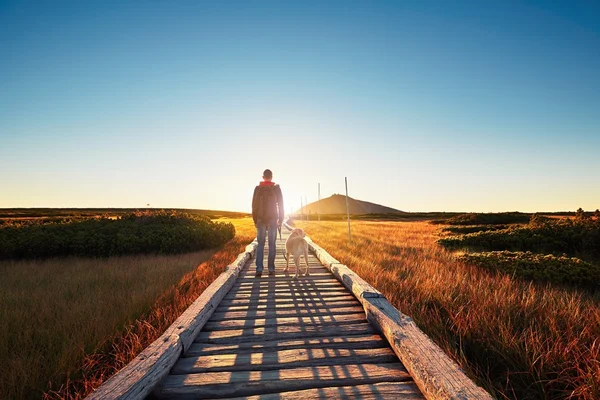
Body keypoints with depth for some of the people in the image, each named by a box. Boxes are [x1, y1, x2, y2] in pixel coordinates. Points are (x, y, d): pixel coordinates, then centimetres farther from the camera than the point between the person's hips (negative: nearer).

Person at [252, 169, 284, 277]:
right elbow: (280, 205, 0)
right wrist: (281, 219, 7)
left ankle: (259, 269, -2)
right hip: (273, 219, -1)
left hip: (261, 219, 1)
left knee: (260, 244, 5)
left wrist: (255, 220, 9)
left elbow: (254, 205, 2)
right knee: (272, 244, 4)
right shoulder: (276, 188, 0)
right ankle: (271, 269, 4)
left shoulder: (258, 188, 2)